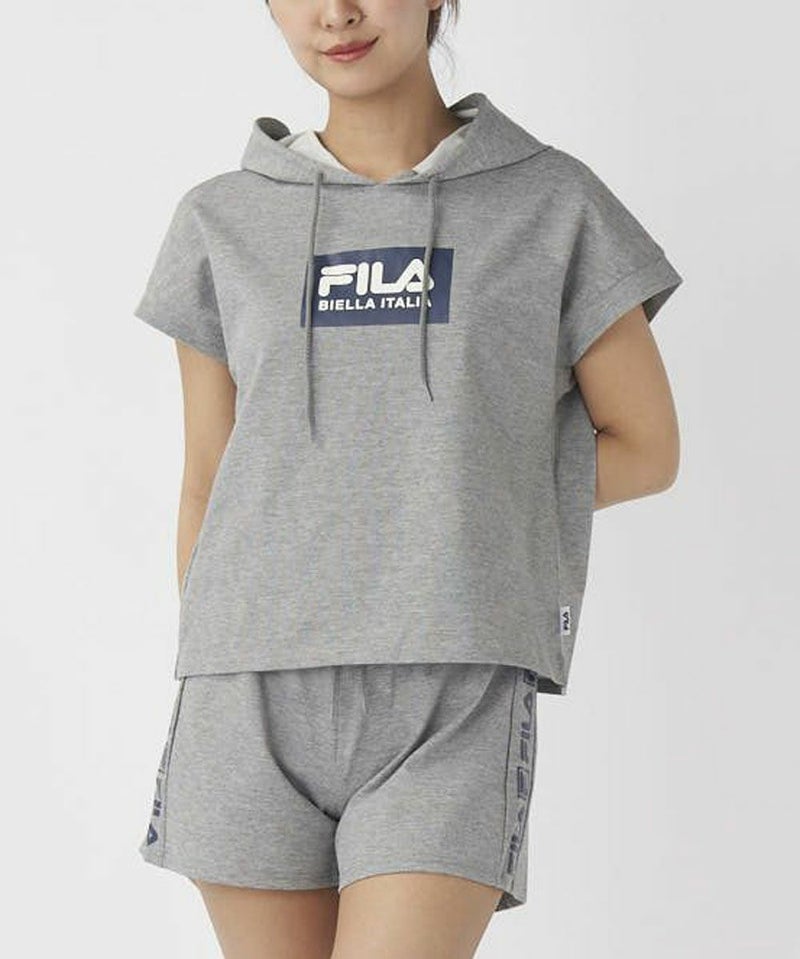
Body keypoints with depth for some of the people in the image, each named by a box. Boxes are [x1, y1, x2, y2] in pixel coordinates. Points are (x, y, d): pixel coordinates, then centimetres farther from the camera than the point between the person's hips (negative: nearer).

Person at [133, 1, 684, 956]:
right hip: (257, 700, 2)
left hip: (453, 708, -2)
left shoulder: (554, 203, 6)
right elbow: (208, 488, 15)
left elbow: (646, 449, 11)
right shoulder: (224, 224, 11)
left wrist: (465, 511, 1)